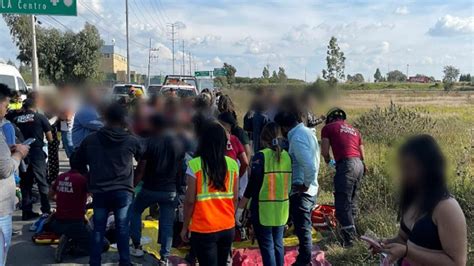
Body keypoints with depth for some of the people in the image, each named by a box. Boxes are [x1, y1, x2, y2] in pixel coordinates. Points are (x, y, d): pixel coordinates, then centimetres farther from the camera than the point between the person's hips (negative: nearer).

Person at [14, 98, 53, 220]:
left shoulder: (16, 120, 4)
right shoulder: (40, 117, -4)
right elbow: (50, 139, -1)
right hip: (37, 153, -3)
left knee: (25, 183, 11)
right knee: (43, 182, 5)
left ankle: (27, 212, 15)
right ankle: (46, 210, 7)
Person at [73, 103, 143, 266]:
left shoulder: (90, 140, 3)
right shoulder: (131, 141, -2)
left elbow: (79, 163, 14)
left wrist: (89, 184, 25)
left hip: (99, 191, 2)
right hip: (123, 191, -1)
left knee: (98, 229, 10)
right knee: (123, 229, 7)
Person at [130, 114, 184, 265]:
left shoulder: (150, 142, -10)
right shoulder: (178, 143, 4)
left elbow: (141, 167, -10)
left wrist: (134, 183, 3)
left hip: (150, 188, -3)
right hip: (171, 190, 3)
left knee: (135, 211, 21)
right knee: (167, 223, 7)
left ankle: (137, 247, 23)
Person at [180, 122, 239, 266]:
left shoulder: (195, 164, -11)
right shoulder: (233, 164, -1)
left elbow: (190, 200, -10)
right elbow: (235, 198, 4)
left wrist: (185, 227, 2)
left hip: (203, 230, -4)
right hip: (228, 228, 4)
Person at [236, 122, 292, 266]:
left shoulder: (261, 156, -13)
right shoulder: (286, 156, 2)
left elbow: (252, 185, -14)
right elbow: (289, 183, 9)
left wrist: (240, 208, -8)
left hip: (263, 210, -5)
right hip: (281, 209, 5)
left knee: (267, 246, 4)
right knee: (278, 244, 18)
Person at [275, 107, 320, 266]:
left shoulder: (297, 137, -19)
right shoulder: (307, 131, 9)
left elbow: (310, 166, -29)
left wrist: (305, 184, -16)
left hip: (300, 191, -10)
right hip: (310, 190, 10)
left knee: (303, 230, 2)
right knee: (304, 229, 20)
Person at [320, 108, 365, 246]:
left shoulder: (328, 128, 8)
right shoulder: (354, 130, 25)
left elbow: (324, 151, 0)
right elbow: (362, 154, 22)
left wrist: (329, 162, 19)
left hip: (346, 164, -7)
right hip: (359, 165, 7)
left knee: (342, 204, -5)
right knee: (352, 201, 18)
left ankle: (349, 239, -9)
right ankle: (353, 234, 25)